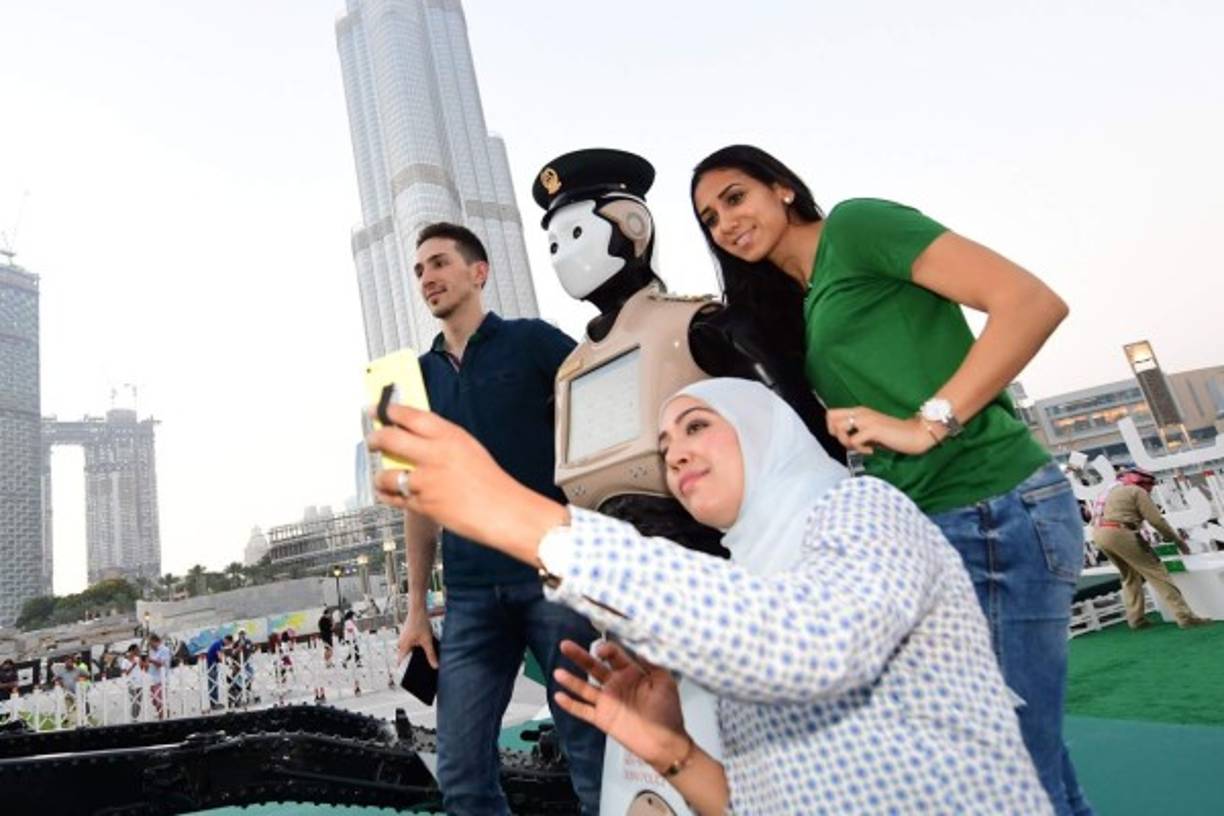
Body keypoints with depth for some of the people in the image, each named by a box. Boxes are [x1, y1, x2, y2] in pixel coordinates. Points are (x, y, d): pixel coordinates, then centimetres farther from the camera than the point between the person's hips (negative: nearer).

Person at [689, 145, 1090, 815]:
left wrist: (926, 425, -19)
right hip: (924, 527, 8)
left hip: (993, 513, -8)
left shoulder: (854, 225, -3)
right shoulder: (801, 306, 19)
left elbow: (1034, 301, -13)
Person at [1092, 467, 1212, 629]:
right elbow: (1156, 520, -2)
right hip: (1119, 533, -8)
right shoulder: (1137, 491, 5)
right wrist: (1176, 538, 10)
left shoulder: (1112, 490, 29)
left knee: (1130, 575, 23)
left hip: (1099, 535, 8)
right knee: (1155, 572, -2)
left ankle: (1136, 619, 20)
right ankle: (1185, 616, -4)